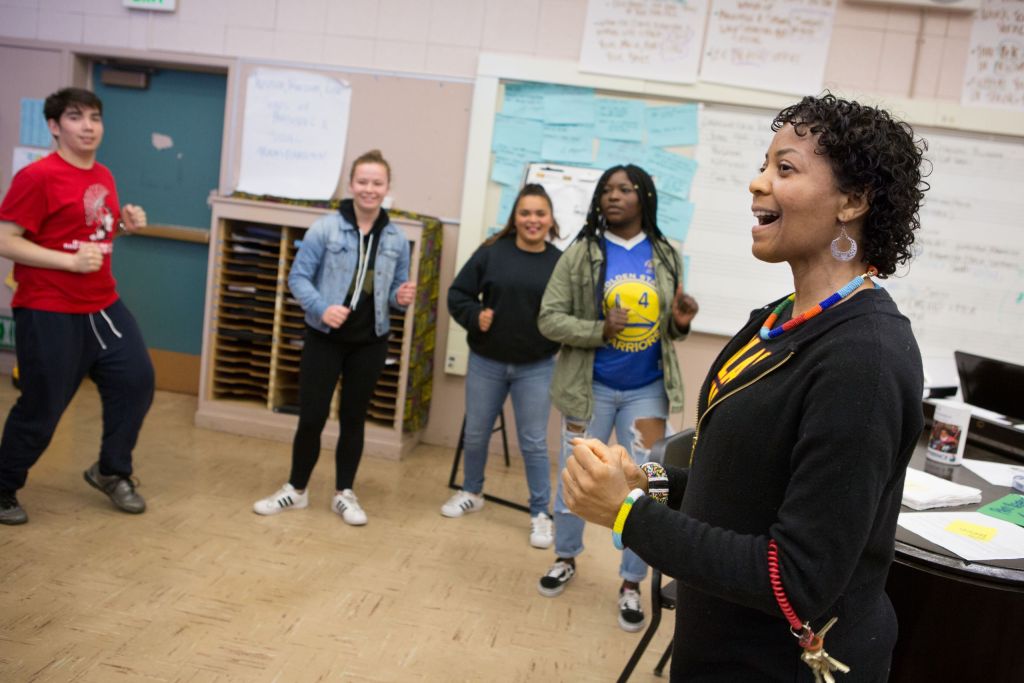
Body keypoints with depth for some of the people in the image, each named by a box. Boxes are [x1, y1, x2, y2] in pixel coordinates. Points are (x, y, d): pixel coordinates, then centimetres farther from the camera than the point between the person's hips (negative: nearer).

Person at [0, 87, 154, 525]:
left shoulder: (104, 177, 9)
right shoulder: (37, 176, -16)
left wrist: (126, 225, 2)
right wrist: (70, 261, -24)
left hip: (104, 306, 8)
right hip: (48, 314, -8)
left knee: (136, 380, 7)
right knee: (41, 407, 1)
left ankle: (111, 472, 26)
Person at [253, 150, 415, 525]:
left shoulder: (396, 239, 2)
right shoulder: (325, 228, -9)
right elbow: (298, 276, -7)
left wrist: (402, 298, -13)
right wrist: (321, 308, -23)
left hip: (369, 343, 3)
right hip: (324, 337, -2)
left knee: (353, 417, 12)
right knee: (311, 415, 3)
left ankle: (344, 493, 25)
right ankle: (296, 489, 23)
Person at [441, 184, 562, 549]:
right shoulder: (492, 253, -5)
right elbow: (457, 295, 1)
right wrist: (475, 316, -16)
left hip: (536, 368, -1)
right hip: (486, 362, 1)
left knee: (534, 443, 5)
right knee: (475, 434, 15)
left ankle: (540, 514, 19)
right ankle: (471, 493, 39)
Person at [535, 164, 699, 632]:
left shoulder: (667, 256, 2)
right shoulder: (580, 254, -7)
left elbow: (669, 326, 12)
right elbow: (549, 319, -10)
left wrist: (681, 322, -11)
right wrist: (600, 330, -23)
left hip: (647, 390, 2)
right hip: (591, 387, -1)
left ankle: (631, 584, 24)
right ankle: (566, 558, 38)